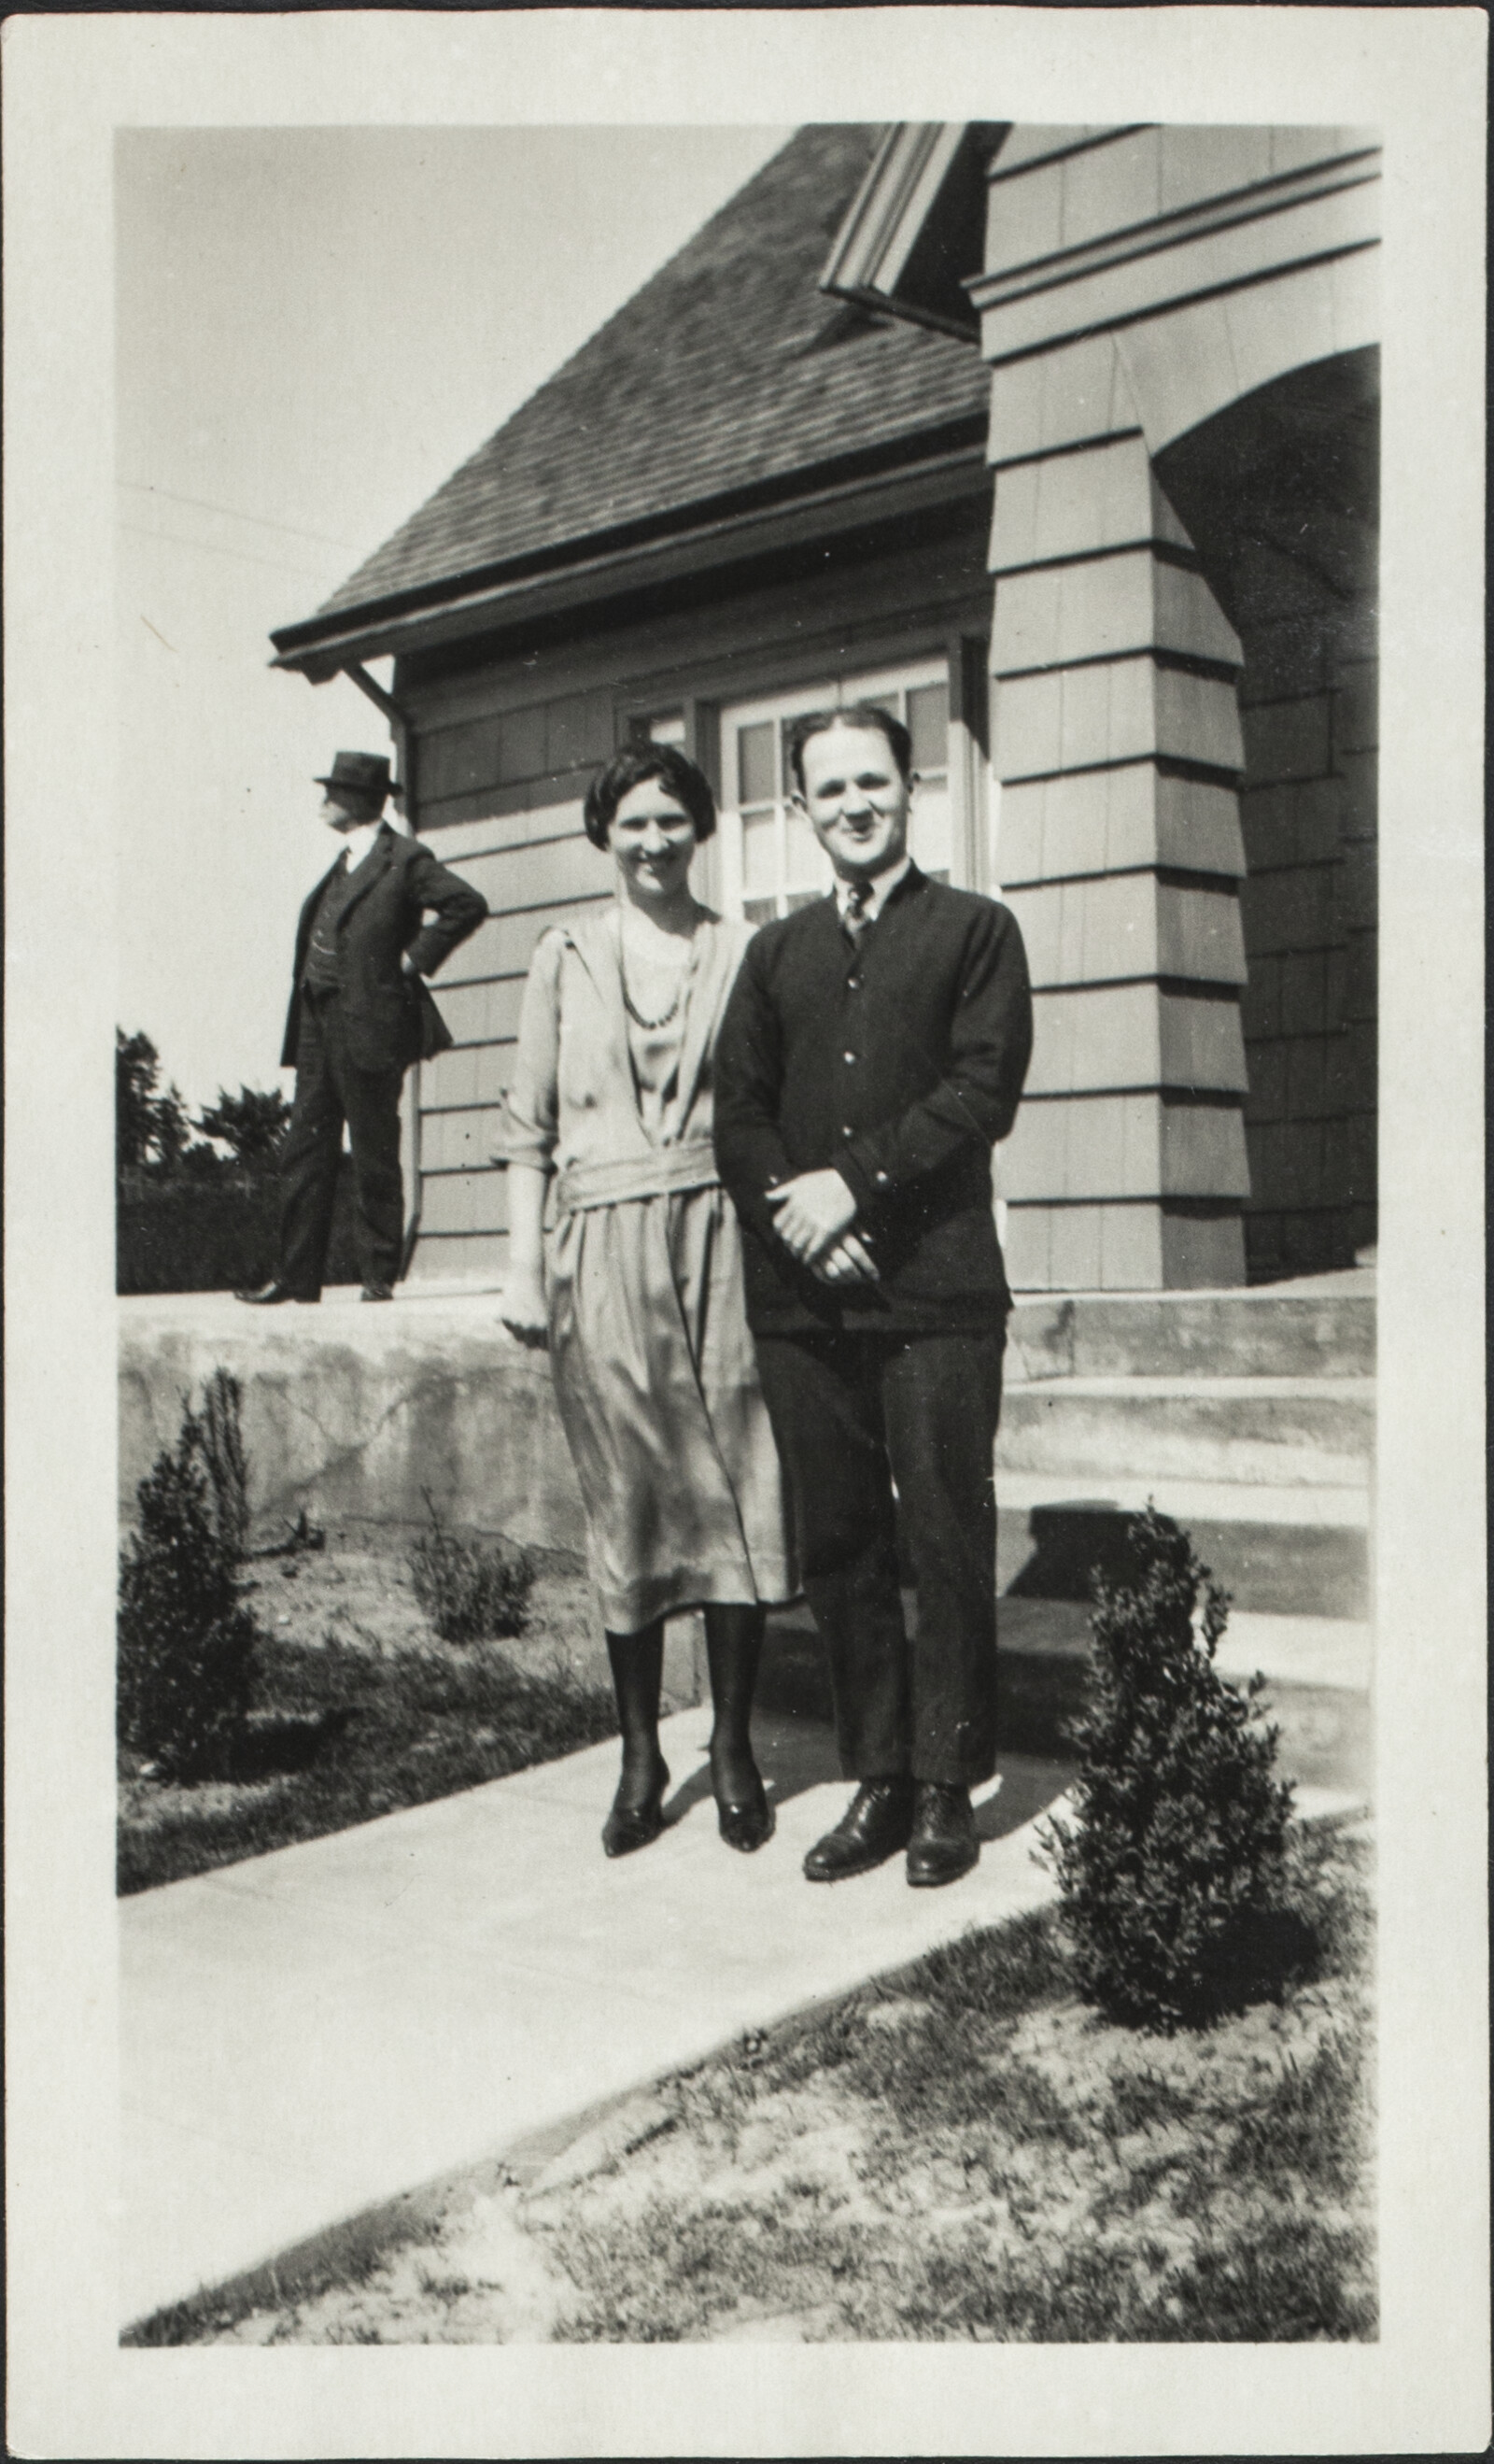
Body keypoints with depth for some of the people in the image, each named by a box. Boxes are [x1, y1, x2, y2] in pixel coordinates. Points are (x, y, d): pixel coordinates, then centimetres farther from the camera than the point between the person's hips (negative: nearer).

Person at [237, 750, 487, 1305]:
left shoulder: (405, 859, -7)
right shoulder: (345, 863, 18)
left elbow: (468, 905, -14)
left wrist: (416, 958, -11)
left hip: (368, 1026, -8)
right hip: (317, 1022, 8)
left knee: (374, 1156, -1)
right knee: (305, 1151, 5)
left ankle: (380, 1275, 7)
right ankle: (297, 1275, 9)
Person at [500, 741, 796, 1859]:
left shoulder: (742, 952, 8)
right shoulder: (566, 956, 10)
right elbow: (529, 1124, 9)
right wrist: (524, 1263, 3)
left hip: (721, 1235, 0)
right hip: (607, 1248, 1)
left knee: (738, 1488, -2)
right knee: (627, 1498, 3)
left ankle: (733, 1748, 11)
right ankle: (641, 1756, 14)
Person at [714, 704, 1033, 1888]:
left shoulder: (976, 930, 8)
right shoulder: (776, 953, 19)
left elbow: (985, 1089, -5)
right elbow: (738, 1113, 11)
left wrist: (853, 1182, -12)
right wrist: (793, 1218, -7)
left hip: (935, 1289, -4)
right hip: (802, 1298, 4)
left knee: (947, 1542, -1)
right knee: (838, 1546, 5)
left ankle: (948, 1785, 9)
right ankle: (878, 1779, 14)